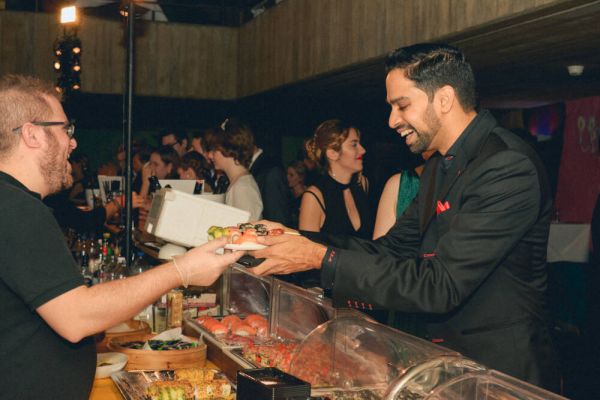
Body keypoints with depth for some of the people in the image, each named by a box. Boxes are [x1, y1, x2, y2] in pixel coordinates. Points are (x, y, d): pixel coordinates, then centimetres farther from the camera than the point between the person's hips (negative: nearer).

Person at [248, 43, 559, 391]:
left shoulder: (508, 167, -21)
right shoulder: (440, 167, 11)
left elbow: (438, 286, -25)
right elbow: (392, 249, 10)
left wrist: (321, 258, -23)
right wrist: (297, 240, -3)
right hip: (448, 362, 8)